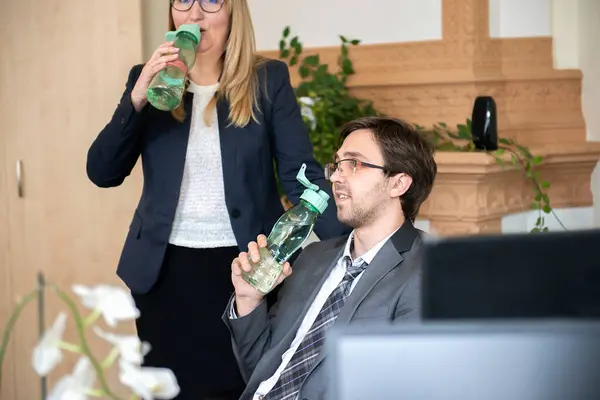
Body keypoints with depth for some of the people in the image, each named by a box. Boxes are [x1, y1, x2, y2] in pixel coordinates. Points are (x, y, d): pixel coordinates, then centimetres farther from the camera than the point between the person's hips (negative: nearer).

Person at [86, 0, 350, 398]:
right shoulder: (149, 80, 5)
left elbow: (301, 174, -5)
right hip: (167, 269, 2)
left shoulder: (268, 80, -1)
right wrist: (137, 98, -15)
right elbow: (103, 173, -2)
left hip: (246, 267, -2)